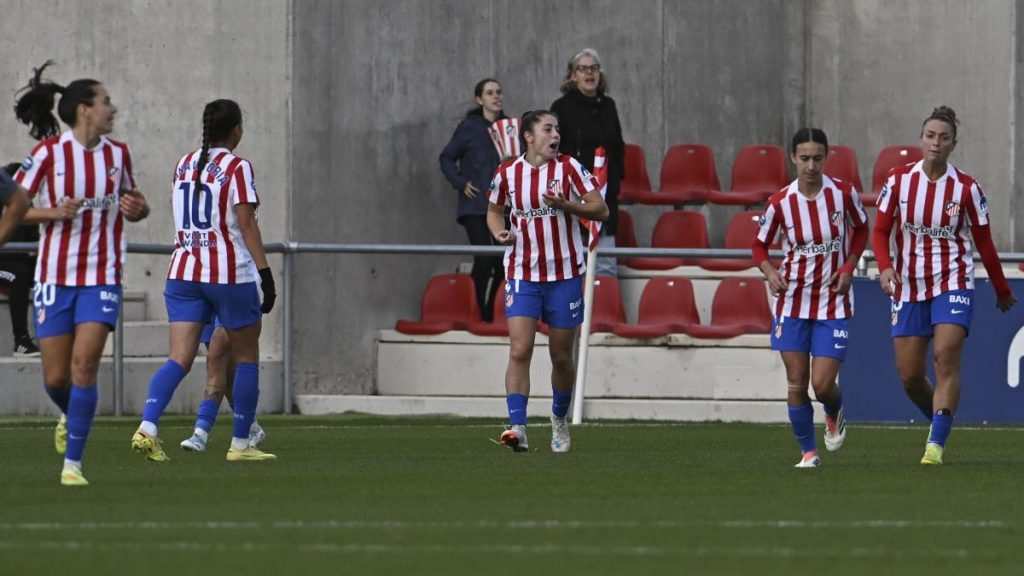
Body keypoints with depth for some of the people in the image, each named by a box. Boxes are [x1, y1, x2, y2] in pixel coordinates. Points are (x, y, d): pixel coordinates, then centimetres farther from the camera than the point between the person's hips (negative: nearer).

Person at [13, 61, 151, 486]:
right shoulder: (48, 153, -7)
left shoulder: (118, 153, 4)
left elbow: (129, 201, 19)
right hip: (55, 276, -1)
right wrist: (54, 212, -21)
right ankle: (71, 417, 37)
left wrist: (137, 209, -5)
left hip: (101, 276, 1)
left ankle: (72, 462, -8)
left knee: (84, 366, -14)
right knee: (56, 378, 1)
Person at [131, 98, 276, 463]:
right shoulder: (237, 168, -9)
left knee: (179, 358, -2)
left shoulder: (184, 164, 10)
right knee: (246, 357, 11)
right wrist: (266, 274, -13)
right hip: (230, 273, -5)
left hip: (183, 269, 5)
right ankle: (240, 444, 12)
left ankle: (147, 427, -23)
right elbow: (247, 224, -14)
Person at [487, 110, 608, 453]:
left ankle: (559, 420, 32)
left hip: (565, 274, 0)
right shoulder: (507, 174, 1)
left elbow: (601, 210, -5)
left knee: (561, 356, 8)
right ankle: (518, 428, -20)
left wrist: (566, 205, -22)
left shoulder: (568, 168, -3)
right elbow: (494, 210, 18)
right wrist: (499, 232, -4)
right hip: (522, 274, 0)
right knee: (519, 351, -15)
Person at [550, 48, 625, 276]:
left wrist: (616, 178, 10)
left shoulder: (607, 106, 12)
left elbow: (618, 147, 21)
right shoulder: (562, 107, -3)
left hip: (605, 194, 5)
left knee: (606, 265, 2)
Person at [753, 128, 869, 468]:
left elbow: (861, 228, 11)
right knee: (796, 383, -1)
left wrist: (850, 265, -4)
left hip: (833, 303, -1)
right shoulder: (780, 203, -7)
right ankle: (808, 451, 16)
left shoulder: (844, 193, -7)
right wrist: (770, 272, -15)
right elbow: (760, 245, 6)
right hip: (793, 302, 1)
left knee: (823, 384, -7)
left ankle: (835, 416, 29)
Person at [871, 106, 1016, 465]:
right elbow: (880, 232, 2)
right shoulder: (899, 180, -1)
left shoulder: (967, 188, -4)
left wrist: (1002, 290, 14)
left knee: (946, 358, -20)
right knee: (909, 376, 1)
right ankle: (940, 423, 28)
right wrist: (885, 267, -17)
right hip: (908, 287, 2)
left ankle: (936, 444, -19)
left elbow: (984, 243, 6)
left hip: (953, 284, -2)